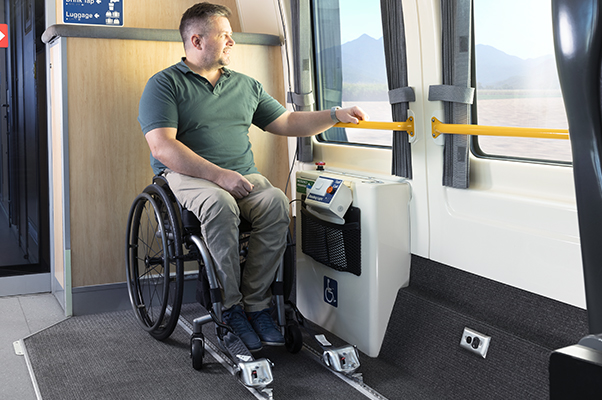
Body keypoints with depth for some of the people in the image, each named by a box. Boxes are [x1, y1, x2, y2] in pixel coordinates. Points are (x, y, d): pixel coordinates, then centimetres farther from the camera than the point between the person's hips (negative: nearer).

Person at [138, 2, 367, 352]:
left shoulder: (247, 86, 21)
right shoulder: (165, 84, 2)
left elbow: (287, 123, 23)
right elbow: (163, 146, -11)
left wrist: (336, 115, 10)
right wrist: (219, 175, -21)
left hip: (243, 176, 5)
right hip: (188, 176, -4)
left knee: (277, 203, -27)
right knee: (221, 205, -37)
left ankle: (257, 304, -19)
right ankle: (230, 308, -23)